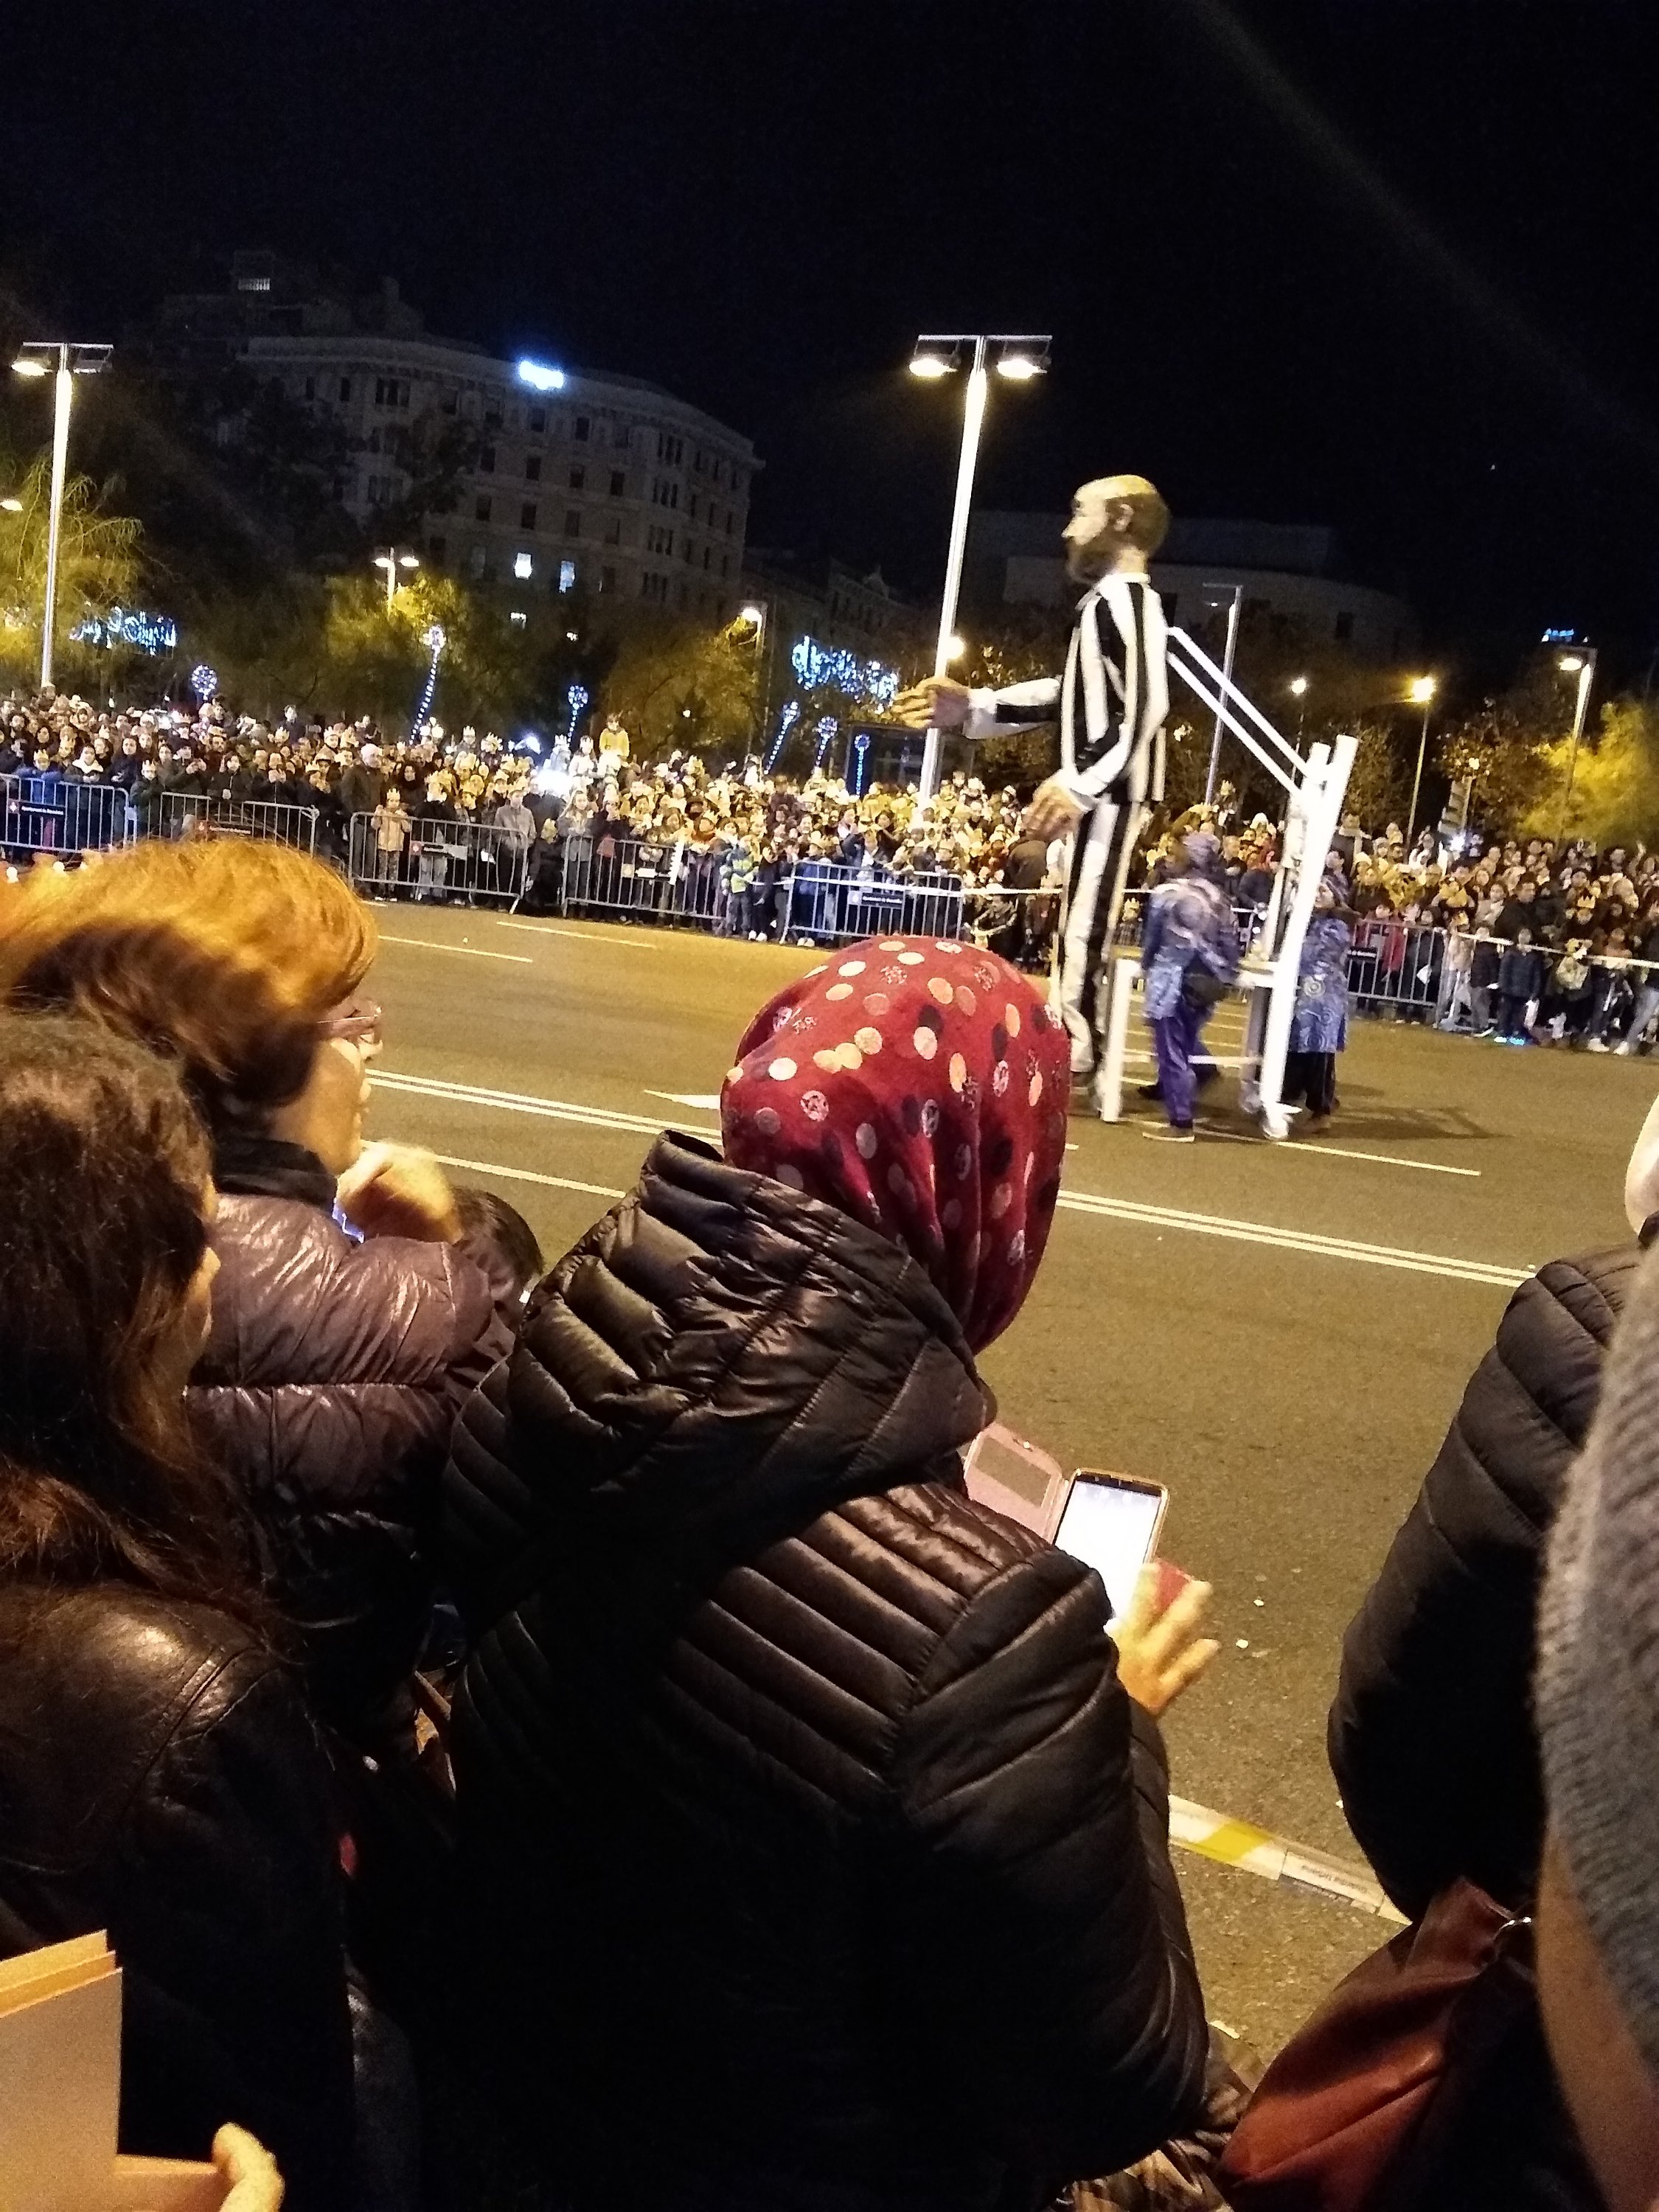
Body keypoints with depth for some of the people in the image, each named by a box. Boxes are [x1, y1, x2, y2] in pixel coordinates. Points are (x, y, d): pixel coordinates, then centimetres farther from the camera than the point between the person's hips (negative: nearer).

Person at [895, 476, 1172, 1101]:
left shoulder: (1126, 599, -12)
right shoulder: (1111, 602, 20)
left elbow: (1144, 707, -24)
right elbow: (1069, 695, 25)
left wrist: (1079, 782, -31)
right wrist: (973, 708, 21)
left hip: (1108, 789, -11)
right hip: (1100, 788, 11)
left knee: (1084, 915, -10)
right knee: (1082, 915, 12)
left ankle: (1070, 1050, -9)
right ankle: (1072, 1041, 19)